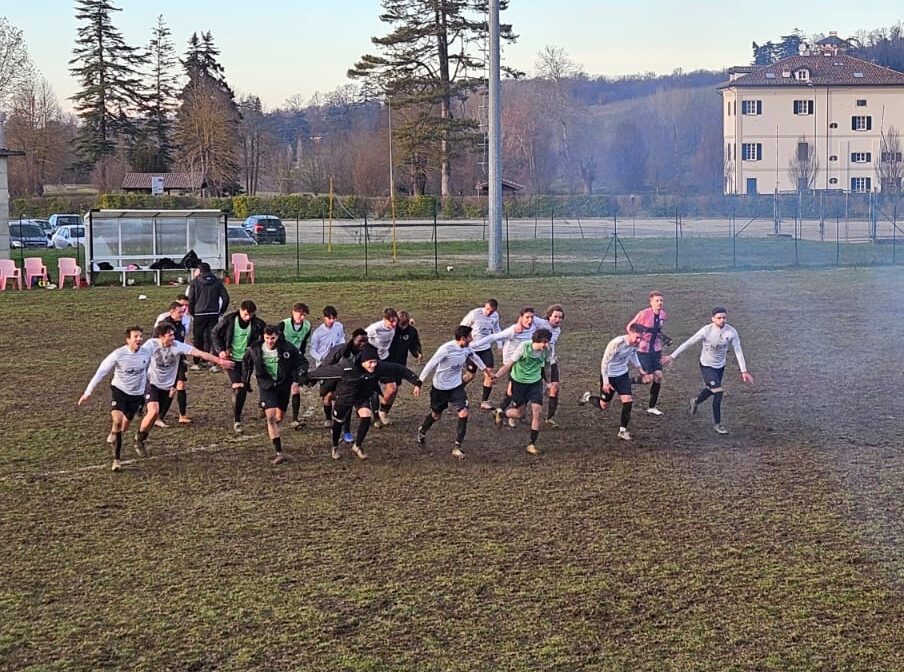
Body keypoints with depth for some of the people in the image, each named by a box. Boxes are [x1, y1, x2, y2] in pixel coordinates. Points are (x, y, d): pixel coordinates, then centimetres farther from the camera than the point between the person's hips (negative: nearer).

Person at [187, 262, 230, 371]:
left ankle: (197, 363, 11)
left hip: (199, 314, -2)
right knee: (213, 338, 4)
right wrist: (221, 311, 13)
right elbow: (225, 298, 4)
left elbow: (190, 300, -3)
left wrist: (191, 313, 10)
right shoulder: (217, 281, 6)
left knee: (197, 339, 8)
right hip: (214, 314, 2)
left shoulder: (195, 282, -1)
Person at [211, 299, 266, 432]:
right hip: (232, 359, -2)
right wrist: (220, 350, -10)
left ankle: (238, 416, 20)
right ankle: (236, 420, -1)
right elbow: (215, 333, 0)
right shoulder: (228, 319, -13)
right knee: (237, 388, -11)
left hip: (247, 359, 2)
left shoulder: (257, 323, -11)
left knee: (244, 388, 3)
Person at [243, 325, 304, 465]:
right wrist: (245, 380, 12)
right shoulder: (255, 349, -11)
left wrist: (296, 381, -12)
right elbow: (246, 361, 10)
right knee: (271, 416, -17)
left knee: (280, 417, 14)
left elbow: (300, 362, -3)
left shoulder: (287, 348, -15)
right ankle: (279, 453, -20)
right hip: (266, 385, -1)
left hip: (284, 384, 1)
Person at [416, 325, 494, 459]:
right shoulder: (446, 349, -28)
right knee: (436, 415, 15)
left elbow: (475, 358, 15)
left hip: (456, 387, 5)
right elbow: (430, 365, -24)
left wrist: (486, 370, 28)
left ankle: (457, 448, -5)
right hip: (440, 388, -4)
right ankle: (422, 432, 49)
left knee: (463, 414, -13)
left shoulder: (467, 349, -7)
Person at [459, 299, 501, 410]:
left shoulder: (495, 316, -3)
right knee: (470, 375, 6)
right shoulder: (475, 314, -19)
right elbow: (462, 326, -7)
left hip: (487, 348, 4)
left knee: (489, 374, -5)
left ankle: (484, 402, 5)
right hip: (473, 349, -4)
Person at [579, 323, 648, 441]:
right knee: (603, 406, 9)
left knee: (628, 401, -9)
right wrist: (605, 382, -22)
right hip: (609, 375, -5)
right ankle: (587, 397, 40)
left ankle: (623, 430, 4)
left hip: (623, 374, 5)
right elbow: (605, 362, -24)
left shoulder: (635, 343, -12)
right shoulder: (616, 343, -33)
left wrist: (640, 369, 14)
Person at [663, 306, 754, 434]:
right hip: (706, 365, -5)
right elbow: (688, 343, -17)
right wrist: (672, 356, -17)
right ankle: (717, 424, -1)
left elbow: (738, 351, -10)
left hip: (720, 366, 5)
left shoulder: (732, 332, -15)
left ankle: (696, 402, 55)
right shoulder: (706, 330, -23)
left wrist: (744, 371, -13)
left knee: (710, 390, 21)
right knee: (718, 392, -15)